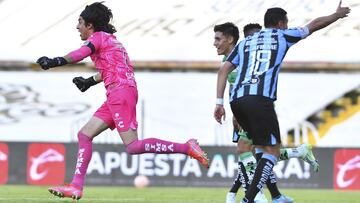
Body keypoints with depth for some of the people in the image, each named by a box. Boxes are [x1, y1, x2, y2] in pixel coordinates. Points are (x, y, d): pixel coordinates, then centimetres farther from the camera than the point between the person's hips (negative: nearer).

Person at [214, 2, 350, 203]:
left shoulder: (245, 42, 26)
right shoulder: (283, 35, 16)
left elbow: (223, 70, 16)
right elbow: (314, 25, 31)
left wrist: (219, 102, 13)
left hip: (236, 99, 6)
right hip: (260, 99, -6)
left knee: (262, 147, 20)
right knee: (272, 150, -3)